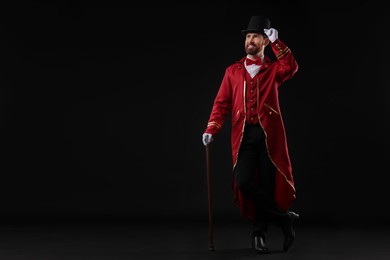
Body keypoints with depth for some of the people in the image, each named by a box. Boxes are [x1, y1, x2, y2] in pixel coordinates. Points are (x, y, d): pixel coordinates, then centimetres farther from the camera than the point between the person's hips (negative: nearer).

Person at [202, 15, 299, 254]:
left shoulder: (274, 69, 10)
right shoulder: (233, 71, 15)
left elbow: (291, 67, -14)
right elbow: (222, 103, 9)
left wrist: (276, 41, -12)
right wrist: (211, 130, -4)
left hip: (269, 134, -1)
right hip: (244, 135, 1)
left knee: (267, 184, 1)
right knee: (244, 182, -15)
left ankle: (259, 233, 18)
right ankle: (285, 218, 0)